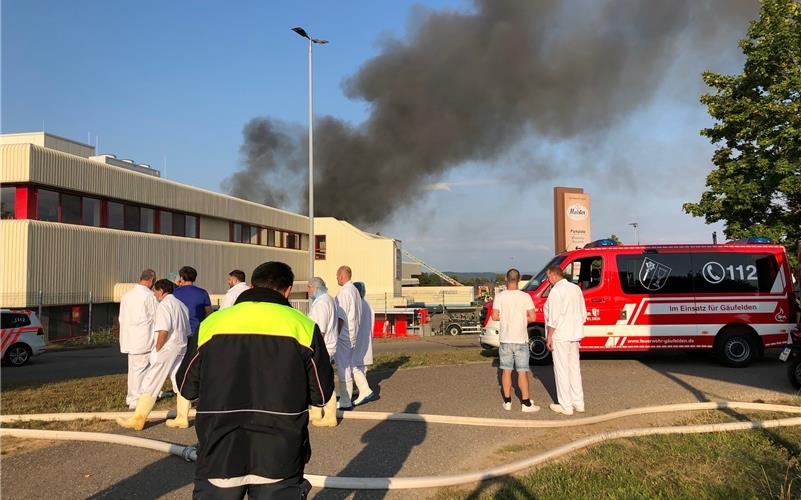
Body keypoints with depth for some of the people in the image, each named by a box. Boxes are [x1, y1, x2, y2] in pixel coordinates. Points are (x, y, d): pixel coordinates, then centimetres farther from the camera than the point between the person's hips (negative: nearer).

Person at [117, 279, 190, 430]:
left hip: (166, 349, -8)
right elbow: (187, 331, 17)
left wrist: (157, 350, -12)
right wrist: (182, 345, 18)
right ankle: (182, 418, 10)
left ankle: (137, 420, 1)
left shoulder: (164, 305, -10)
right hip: (181, 348, 8)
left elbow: (163, 331, -20)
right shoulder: (181, 305, 15)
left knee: (150, 384, -2)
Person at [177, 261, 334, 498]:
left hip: (219, 453, 1)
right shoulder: (302, 325, -3)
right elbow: (321, 394, 2)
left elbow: (187, 388, 9)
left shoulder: (212, 323, 1)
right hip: (280, 456, -1)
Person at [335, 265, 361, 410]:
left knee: (343, 368, -4)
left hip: (344, 335, -9)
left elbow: (341, 317, -19)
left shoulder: (344, 292, -16)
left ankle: (345, 402, 0)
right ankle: (348, 398, 24)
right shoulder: (355, 291, 13)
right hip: (353, 334, 9)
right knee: (348, 367, 16)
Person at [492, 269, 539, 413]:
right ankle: (526, 403, 5)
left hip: (505, 339, 1)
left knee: (506, 370, 10)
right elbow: (532, 317, -8)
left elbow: (495, 317, -7)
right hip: (521, 339, -1)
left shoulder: (500, 296, -5)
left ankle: (507, 401, 15)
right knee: (522, 371, 3)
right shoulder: (525, 296, -8)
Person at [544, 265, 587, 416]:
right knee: (574, 368, 16)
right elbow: (583, 314, 13)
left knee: (561, 370, 0)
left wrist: (549, 337, -12)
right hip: (575, 335, 8)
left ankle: (566, 406, 4)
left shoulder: (556, 291, -15)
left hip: (560, 336, -8)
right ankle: (578, 402, 22)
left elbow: (553, 318, -18)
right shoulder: (576, 288, 9)